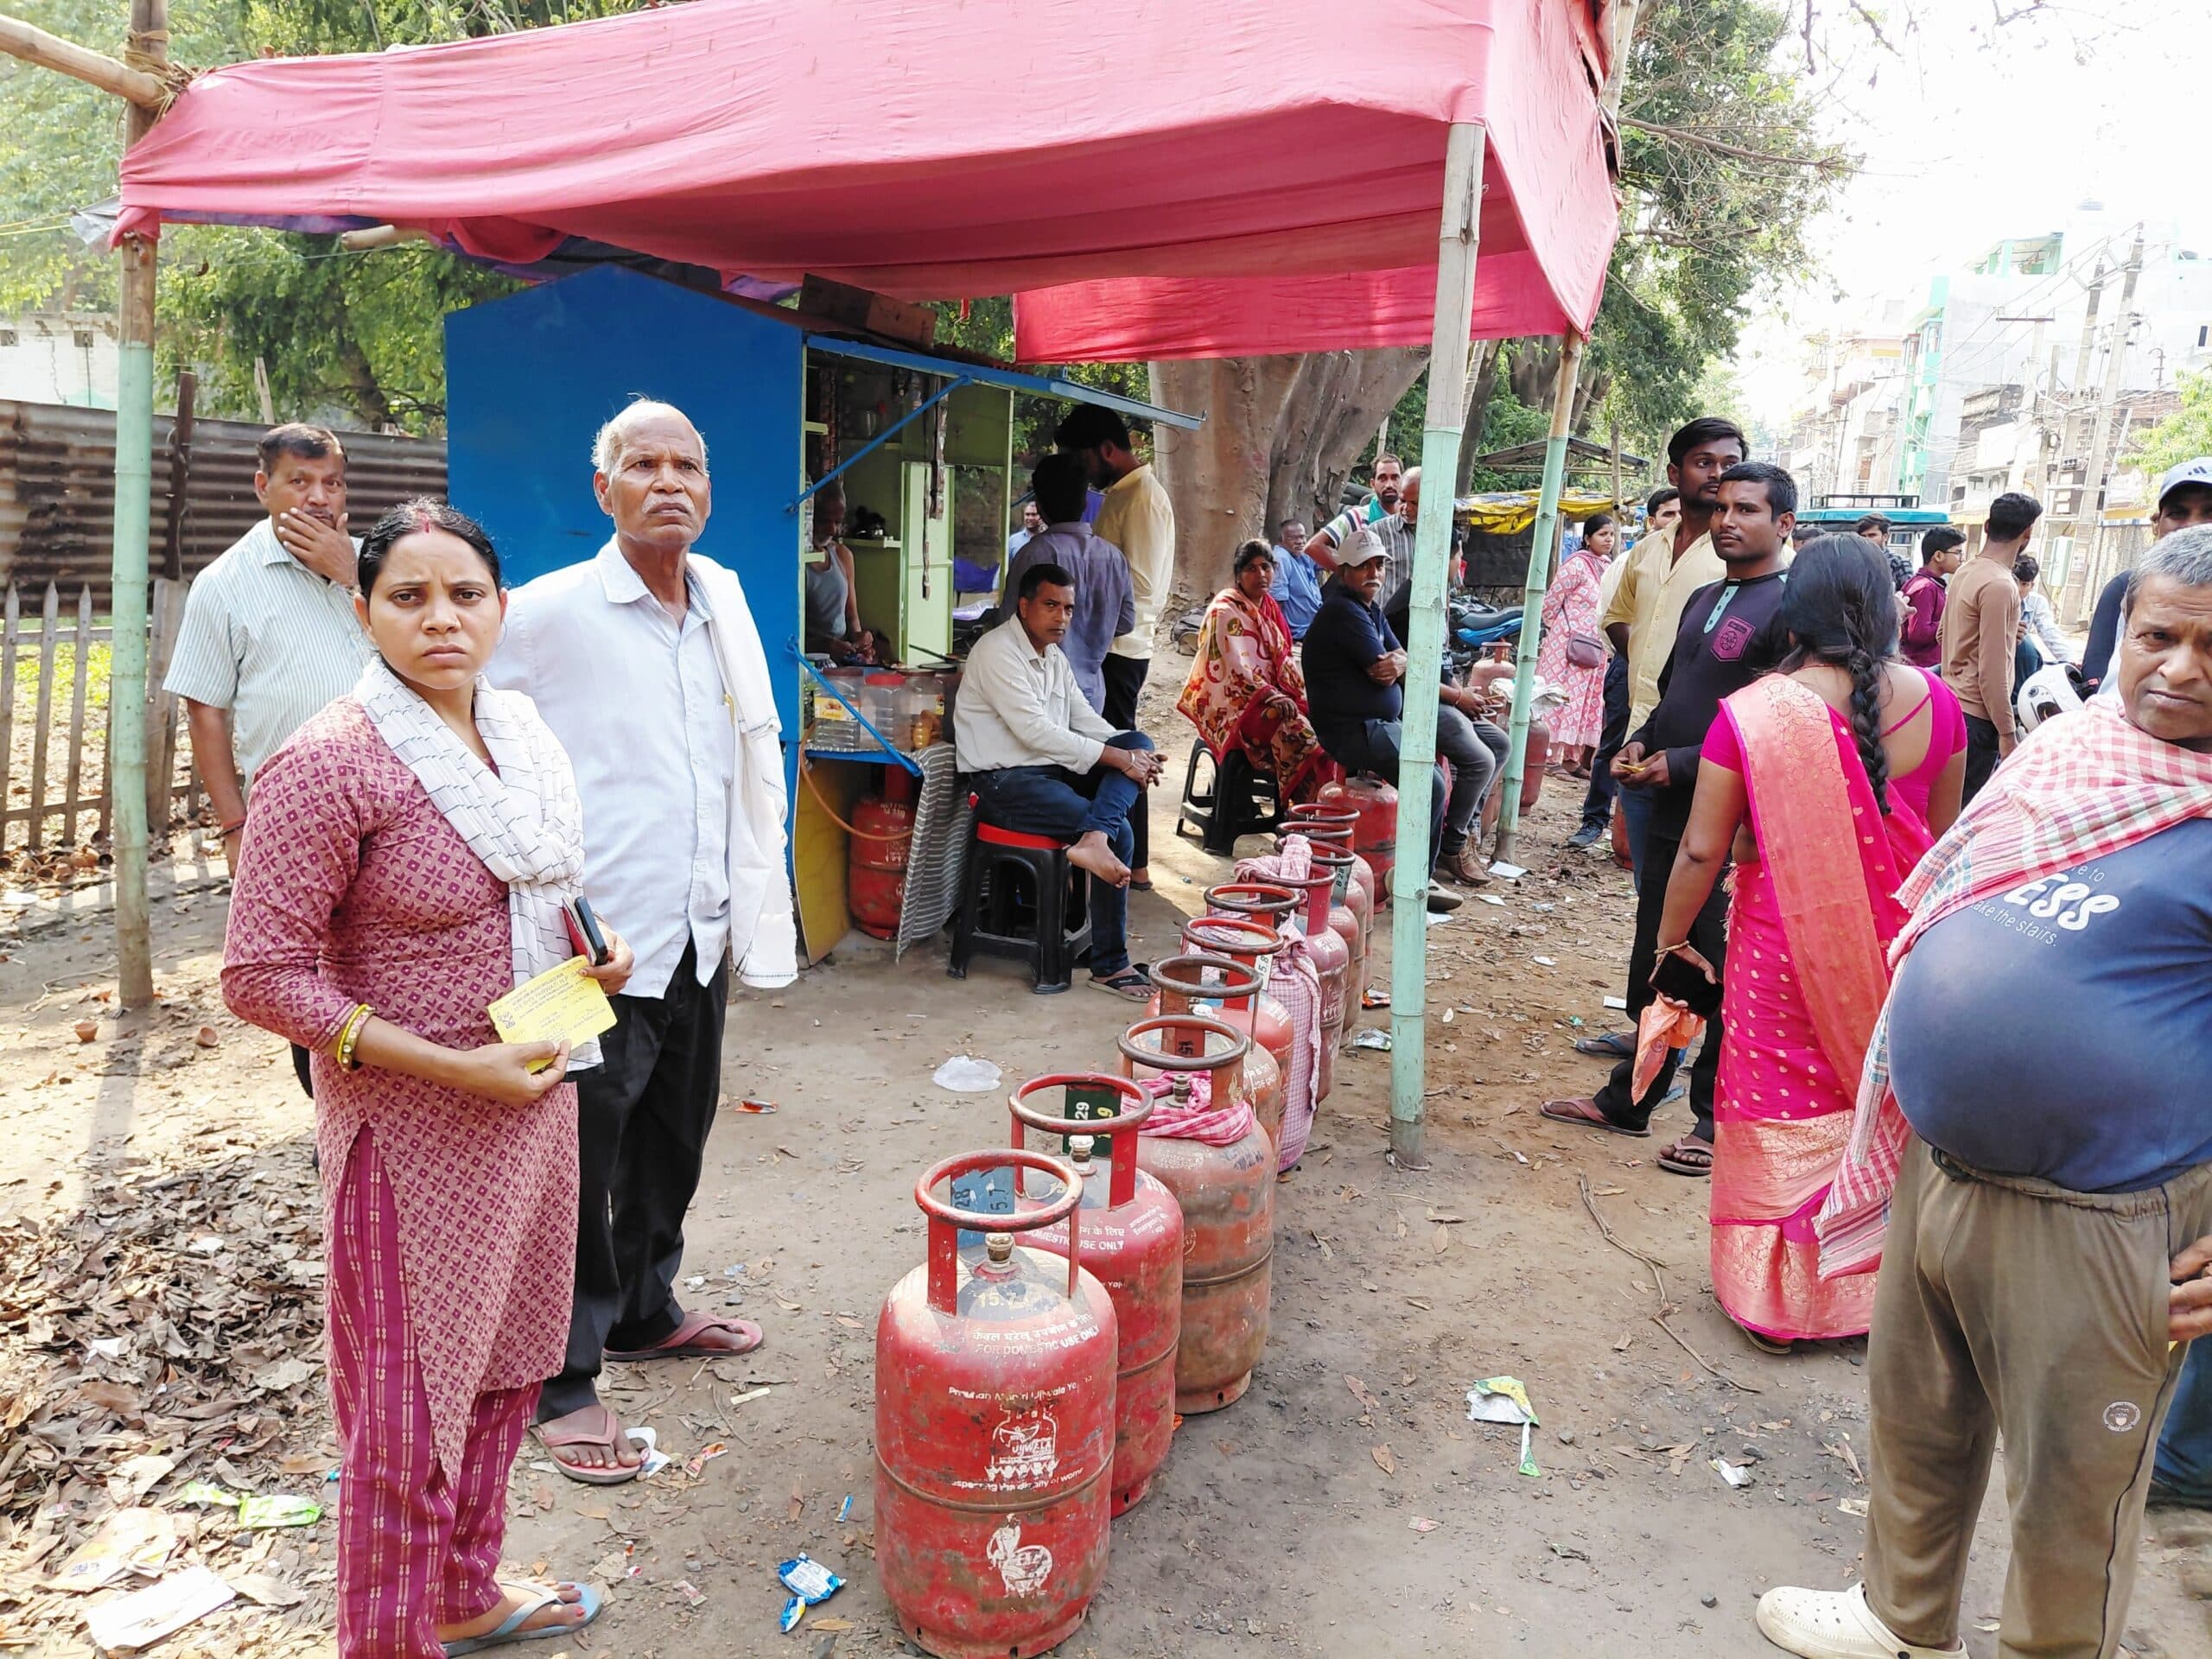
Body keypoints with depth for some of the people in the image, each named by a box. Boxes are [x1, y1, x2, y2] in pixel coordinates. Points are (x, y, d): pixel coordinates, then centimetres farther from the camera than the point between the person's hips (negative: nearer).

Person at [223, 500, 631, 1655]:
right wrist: (456, 1068, -22)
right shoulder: (329, 763, -19)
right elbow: (262, 974, -18)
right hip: (410, 1127, -7)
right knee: (410, 1409, 7)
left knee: (501, 1368, 22)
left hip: (535, 1100, 8)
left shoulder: (520, 728, 4)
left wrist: (593, 948, -1)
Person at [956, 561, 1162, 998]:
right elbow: (1035, 731, -23)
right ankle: (1109, 965, -16)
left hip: (1052, 768, 9)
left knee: (1139, 742, -10)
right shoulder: (998, 652, -14)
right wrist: (1118, 759, -21)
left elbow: (1083, 717, 18)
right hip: (1005, 782, -9)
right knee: (1120, 831, -21)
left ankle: (1094, 838, -35)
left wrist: (1133, 754, -3)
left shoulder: (1053, 655, 17)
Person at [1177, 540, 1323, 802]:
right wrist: (1272, 696, -27)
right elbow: (1235, 668, -17)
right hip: (1234, 703, -7)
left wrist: (1302, 693, 1)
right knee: (1294, 729, -33)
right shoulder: (1225, 611, -7)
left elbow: (1283, 659, 18)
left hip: (1270, 696, 8)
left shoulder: (1270, 608, 17)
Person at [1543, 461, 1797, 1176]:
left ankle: (1719, 1121, 18)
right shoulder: (1704, 599, 14)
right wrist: (1640, 743, 5)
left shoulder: (1788, 607, -12)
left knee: (1723, 978, 4)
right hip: (1671, 814, 8)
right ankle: (1628, 1100, 29)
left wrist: (1681, 764, -19)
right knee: (1652, 966, 16)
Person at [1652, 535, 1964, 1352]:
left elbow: (1703, 849, -12)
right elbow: (1941, 834, 7)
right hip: (1893, 947, 3)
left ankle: (1774, 1301, 25)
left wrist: (1671, 937, 3)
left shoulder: (1752, 712, -17)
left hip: (1786, 942, -3)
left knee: (1781, 1110, 11)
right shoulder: (1932, 701, -6)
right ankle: (1867, 1287, 34)